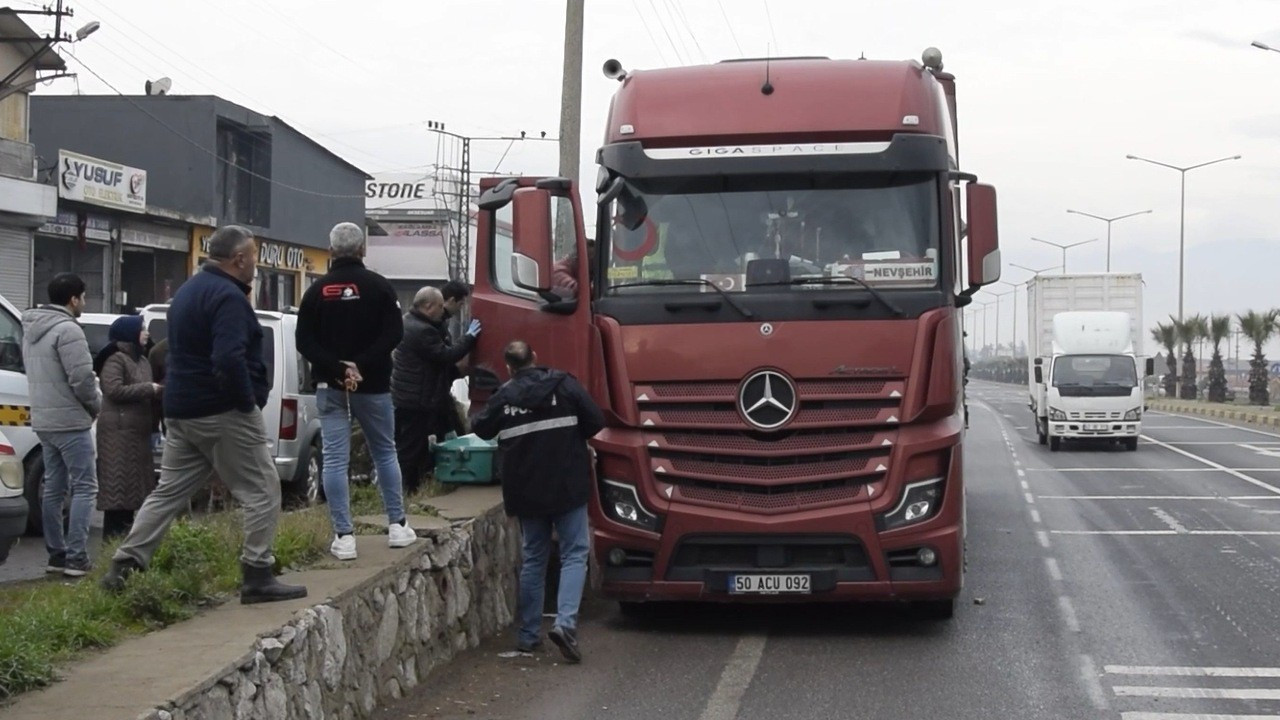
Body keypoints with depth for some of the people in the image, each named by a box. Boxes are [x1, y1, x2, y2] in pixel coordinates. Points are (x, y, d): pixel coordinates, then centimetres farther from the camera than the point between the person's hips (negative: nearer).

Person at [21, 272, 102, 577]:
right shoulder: (67, 329, -16)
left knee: (54, 488, 13)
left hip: (43, 420, 9)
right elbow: (82, 378, -21)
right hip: (71, 421, -9)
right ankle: (76, 558, -9)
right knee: (84, 487, -5)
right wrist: (96, 404, -2)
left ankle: (56, 554, 16)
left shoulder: (31, 329, 14)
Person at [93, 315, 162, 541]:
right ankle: (113, 537, -9)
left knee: (133, 483, 11)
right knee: (118, 484, -10)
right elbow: (114, 390, -19)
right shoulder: (115, 359, -8)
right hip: (118, 431, -9)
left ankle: (126, 535, 17)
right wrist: (149, 389, -14)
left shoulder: (142, 360, 20)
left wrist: (158, 391, 5)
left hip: (138, 431, 9)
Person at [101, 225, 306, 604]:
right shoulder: (228, 296, -16)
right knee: (262, 492, -1)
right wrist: (248, 401, -15)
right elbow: (229, 359, -27)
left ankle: (123, 566, 9)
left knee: (169, 492, 13)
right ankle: (257, 576, -1)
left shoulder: (189, 290, 16)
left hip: (181, 411, 9)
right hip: (223, 413, -9)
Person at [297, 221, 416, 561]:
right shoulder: (379, 286, -2)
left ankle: (344, 536, -5)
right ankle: (397, 526, 16)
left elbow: (305, 342, -5)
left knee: (335, 459, -1)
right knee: (385, 452, 14)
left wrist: (338, 369, -12)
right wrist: (361, 366, -15)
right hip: (373, 386, 0)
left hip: (330, 387, 0)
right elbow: (393, 334, -12)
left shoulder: (317, 291, 2)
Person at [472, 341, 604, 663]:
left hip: (526, 490, 3)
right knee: (574, 553, 1)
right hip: (567, 486, -3)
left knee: (534, 558, 14)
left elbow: (481, 429, 14)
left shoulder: (504, 396, 0)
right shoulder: (564, 384, -5)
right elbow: (595, 420, -6)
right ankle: (565, 622, -19)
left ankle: (528, 634, 16)